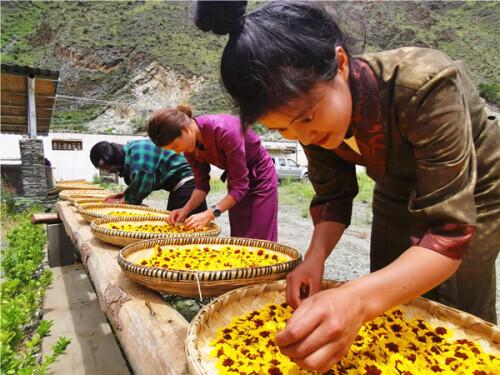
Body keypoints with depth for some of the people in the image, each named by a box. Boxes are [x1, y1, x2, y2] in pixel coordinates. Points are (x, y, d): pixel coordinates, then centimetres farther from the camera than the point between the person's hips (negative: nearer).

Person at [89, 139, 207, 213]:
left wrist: (119, 202, -6)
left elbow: (142, 184, -19)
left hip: (186, 184, -10)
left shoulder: (137, 151, -18)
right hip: (179, 186, 10)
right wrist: (123, 195, 7)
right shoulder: (130, 152, 11)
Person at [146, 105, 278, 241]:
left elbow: (239, 186, -29)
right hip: (239, 179, 6)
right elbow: (202, 183, -4)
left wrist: (210, 214, -33)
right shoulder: (190, 144, -12)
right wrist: (186, 209, -18)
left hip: (260, 178, -6)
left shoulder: (225, 131, -33)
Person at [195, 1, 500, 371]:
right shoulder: (311, 118, -21)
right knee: (389, 312, 13)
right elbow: (333, 196, -9)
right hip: (399, 194, 4)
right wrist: (316, 257, -26)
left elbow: (448, 233, -38)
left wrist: (359, 299, -53)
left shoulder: (426, 86, -37)